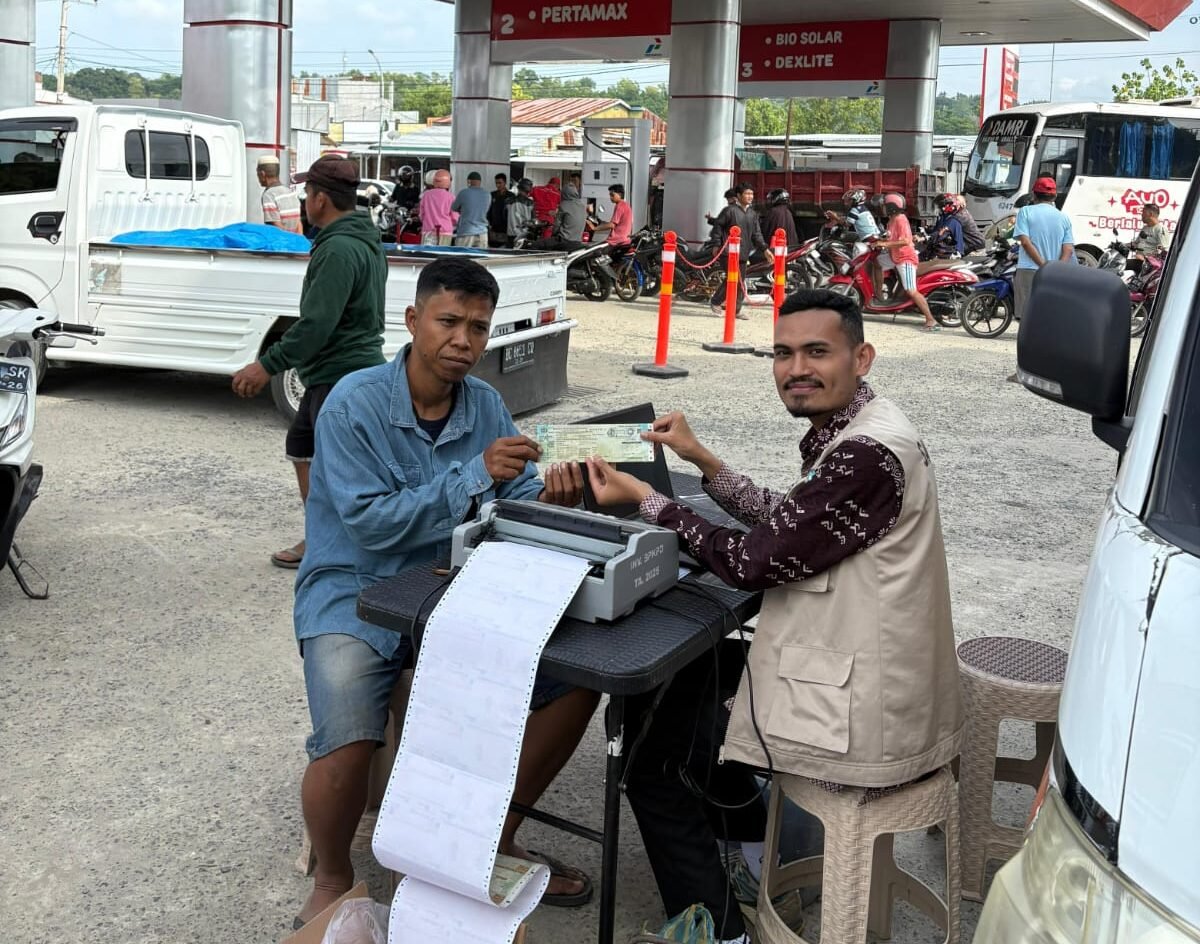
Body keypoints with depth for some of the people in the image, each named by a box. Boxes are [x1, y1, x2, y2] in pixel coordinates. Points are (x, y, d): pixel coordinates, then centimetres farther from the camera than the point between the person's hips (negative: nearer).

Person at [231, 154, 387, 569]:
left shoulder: (338, 249, -20)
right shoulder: (365, 240, 13)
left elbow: (316, 324, -26)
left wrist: (268, 365, -21)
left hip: (342, 377, -11)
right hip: (332, 373, 11)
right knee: (301, 446, 21)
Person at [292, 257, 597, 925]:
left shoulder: (486, 405, 3)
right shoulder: (355, 404, -13)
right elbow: (372, 523, -21)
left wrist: (547, 498, -23)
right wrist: (475, 475, -28)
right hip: (356, 594, -5)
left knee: (577, 675, -7)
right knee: (349, 743, -29)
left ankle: (498, 837, 14)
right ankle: (333, 882, 4)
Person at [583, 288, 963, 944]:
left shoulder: (868, 454, -25)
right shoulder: (854, 431, 7)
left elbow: (753, 561, -22)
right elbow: (784, 525, 15)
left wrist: (644, 499, -12)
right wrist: (703, 462, 6)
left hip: (859, 720, -10)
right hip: (878, 692, 10)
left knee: (654, 765, 6)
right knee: (689, 676, 27)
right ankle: (749, 850, 39)